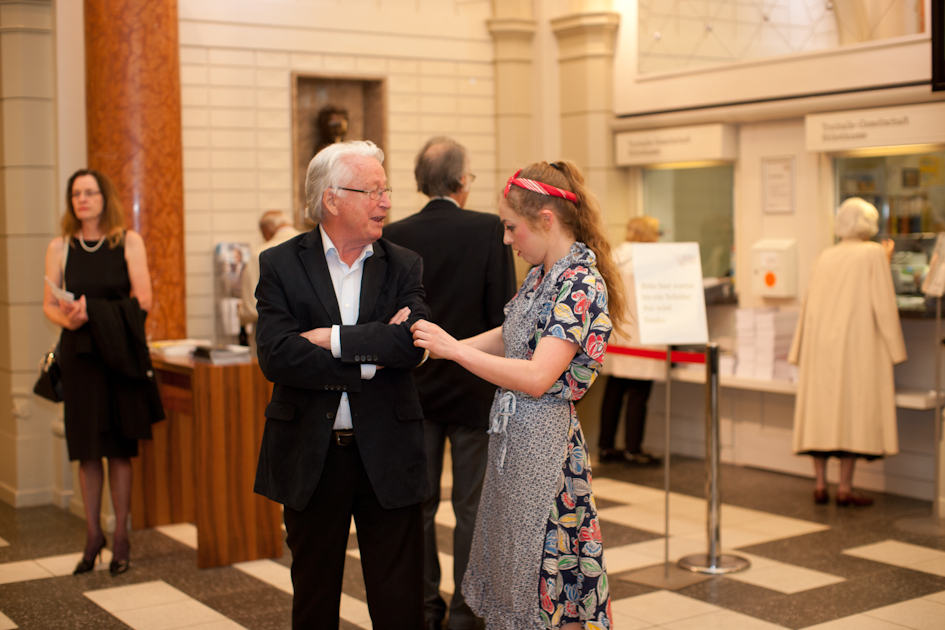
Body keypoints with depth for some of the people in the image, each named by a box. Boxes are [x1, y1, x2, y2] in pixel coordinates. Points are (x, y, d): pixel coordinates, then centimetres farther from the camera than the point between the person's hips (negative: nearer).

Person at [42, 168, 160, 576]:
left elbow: (143, 300, -6)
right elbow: (49, 304, 5)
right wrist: (67, 318, -17)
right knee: (87, 449, 5)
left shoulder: (128, 242, 1)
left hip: (121, 353, -1)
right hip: (79, 355, 1)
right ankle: (93, 534, 17)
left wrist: (92, 312, -17)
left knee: (119, 448, 3)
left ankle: (121, 536, 11)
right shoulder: (60, 247, 5)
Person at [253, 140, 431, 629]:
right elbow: (277, 358, -15)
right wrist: (368, 359, -16)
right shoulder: (281, 265, -1)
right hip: (310, 457, 0)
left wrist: (333, 338, -18)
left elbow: (413, 342, -14)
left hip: (387, 457, 1)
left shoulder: (403, 266, 4)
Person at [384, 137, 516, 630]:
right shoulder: (488, 230, -10)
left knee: (418, 504, 11)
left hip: (414, 387, 3)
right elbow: (503, 312, -11)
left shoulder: (394, 236, -3)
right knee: (471, 506, 6)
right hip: (474, 388, -2)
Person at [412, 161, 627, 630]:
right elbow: (508, 337, 20)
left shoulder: (583, 284, -18)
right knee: (507, 573, 16)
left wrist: (454, 348, -20)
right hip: (512, 434, 9)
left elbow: (537, 378, -25)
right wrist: (436, 345, 8)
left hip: (544, 438, -9)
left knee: (542, 581, 2)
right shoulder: (541, 275, 9)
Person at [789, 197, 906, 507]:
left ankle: (820, 484, 7)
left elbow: (810, 305, 12)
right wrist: (893, 348, -2)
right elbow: (883, 303, -8)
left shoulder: (825, 257, 11)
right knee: (854, 410, -1)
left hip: (821, 344, 5)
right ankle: (845, 487, -2)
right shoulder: (874, 254, -2)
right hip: (857, 344, -4)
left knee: (821, 411, 7)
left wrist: (801, 352, 16)